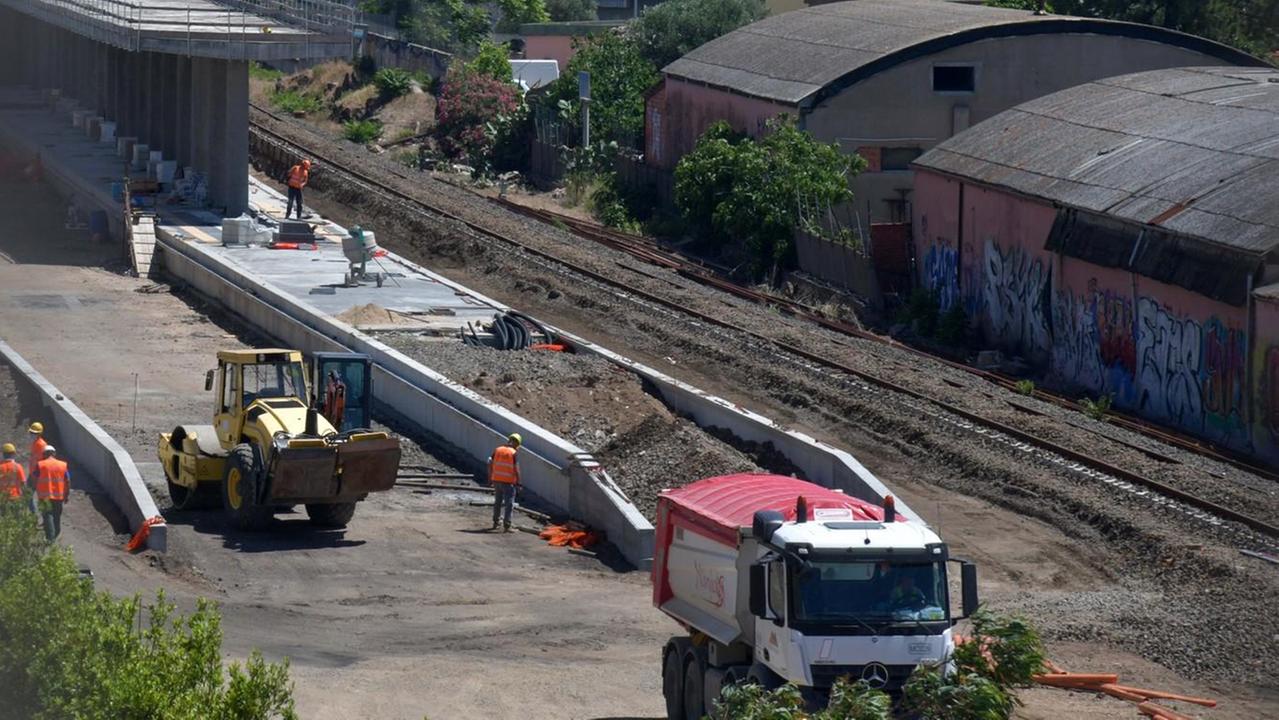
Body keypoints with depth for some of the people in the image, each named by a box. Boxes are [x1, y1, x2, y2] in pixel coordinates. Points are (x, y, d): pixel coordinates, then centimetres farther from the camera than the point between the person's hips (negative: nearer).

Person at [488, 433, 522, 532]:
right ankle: (506, 525, -5)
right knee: (509, 503, 0)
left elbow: (490, 464, 6)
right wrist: (518, 482, -6)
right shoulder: (514, 453, -10)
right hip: (508, 482, -5)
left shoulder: (497, 450, 4)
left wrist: (490, 477, 14)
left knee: (497, 502, 20)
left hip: (496, 480, 5)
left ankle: (495, 523, 30)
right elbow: (516, 469, -14)